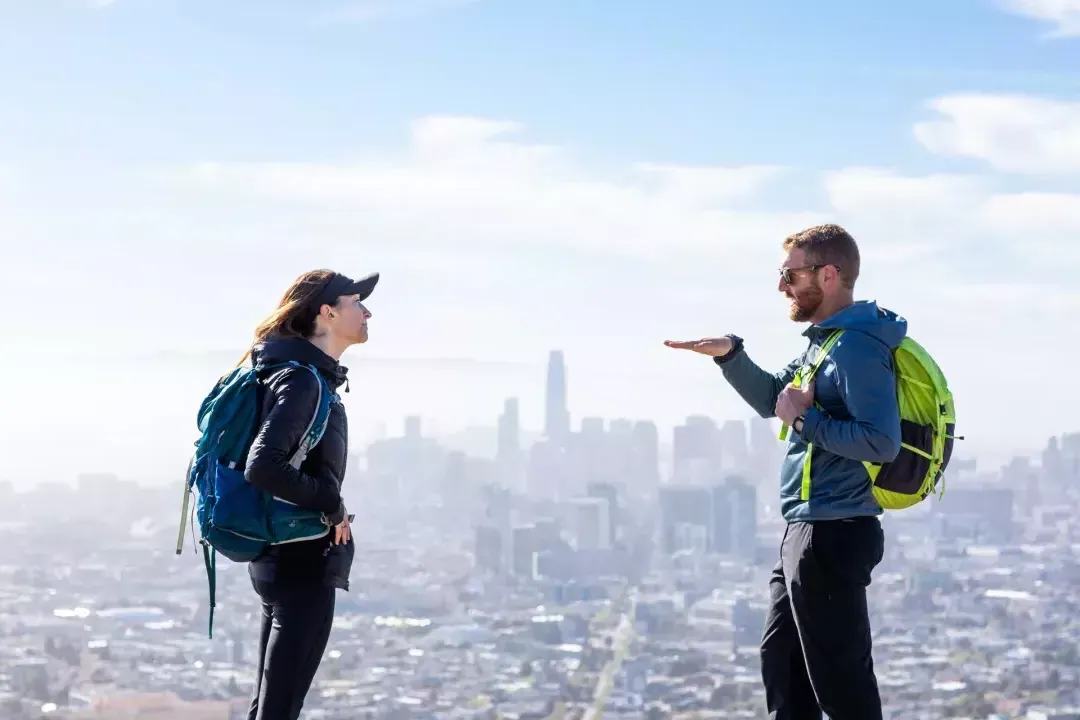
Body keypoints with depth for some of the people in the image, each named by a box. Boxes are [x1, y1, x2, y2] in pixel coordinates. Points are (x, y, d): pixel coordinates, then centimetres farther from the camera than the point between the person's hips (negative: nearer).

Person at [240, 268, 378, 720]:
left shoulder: (309, 375, 13)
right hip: (304, 561, -10)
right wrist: (331, 505, -17)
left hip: (285, 556, 10)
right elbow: (263, 466, -29)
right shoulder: (302, 380, -18)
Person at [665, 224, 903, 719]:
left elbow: (881, 442, -28)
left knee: (840, 679, -5)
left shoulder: (858, 346, -18)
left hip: (833, 535, -11)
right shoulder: (825, 339, 13)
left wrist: (806, 420, -20)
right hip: (806, 531, 11)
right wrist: (730, 355, 7)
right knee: (782, 661, 20)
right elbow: (772, 400, 22)